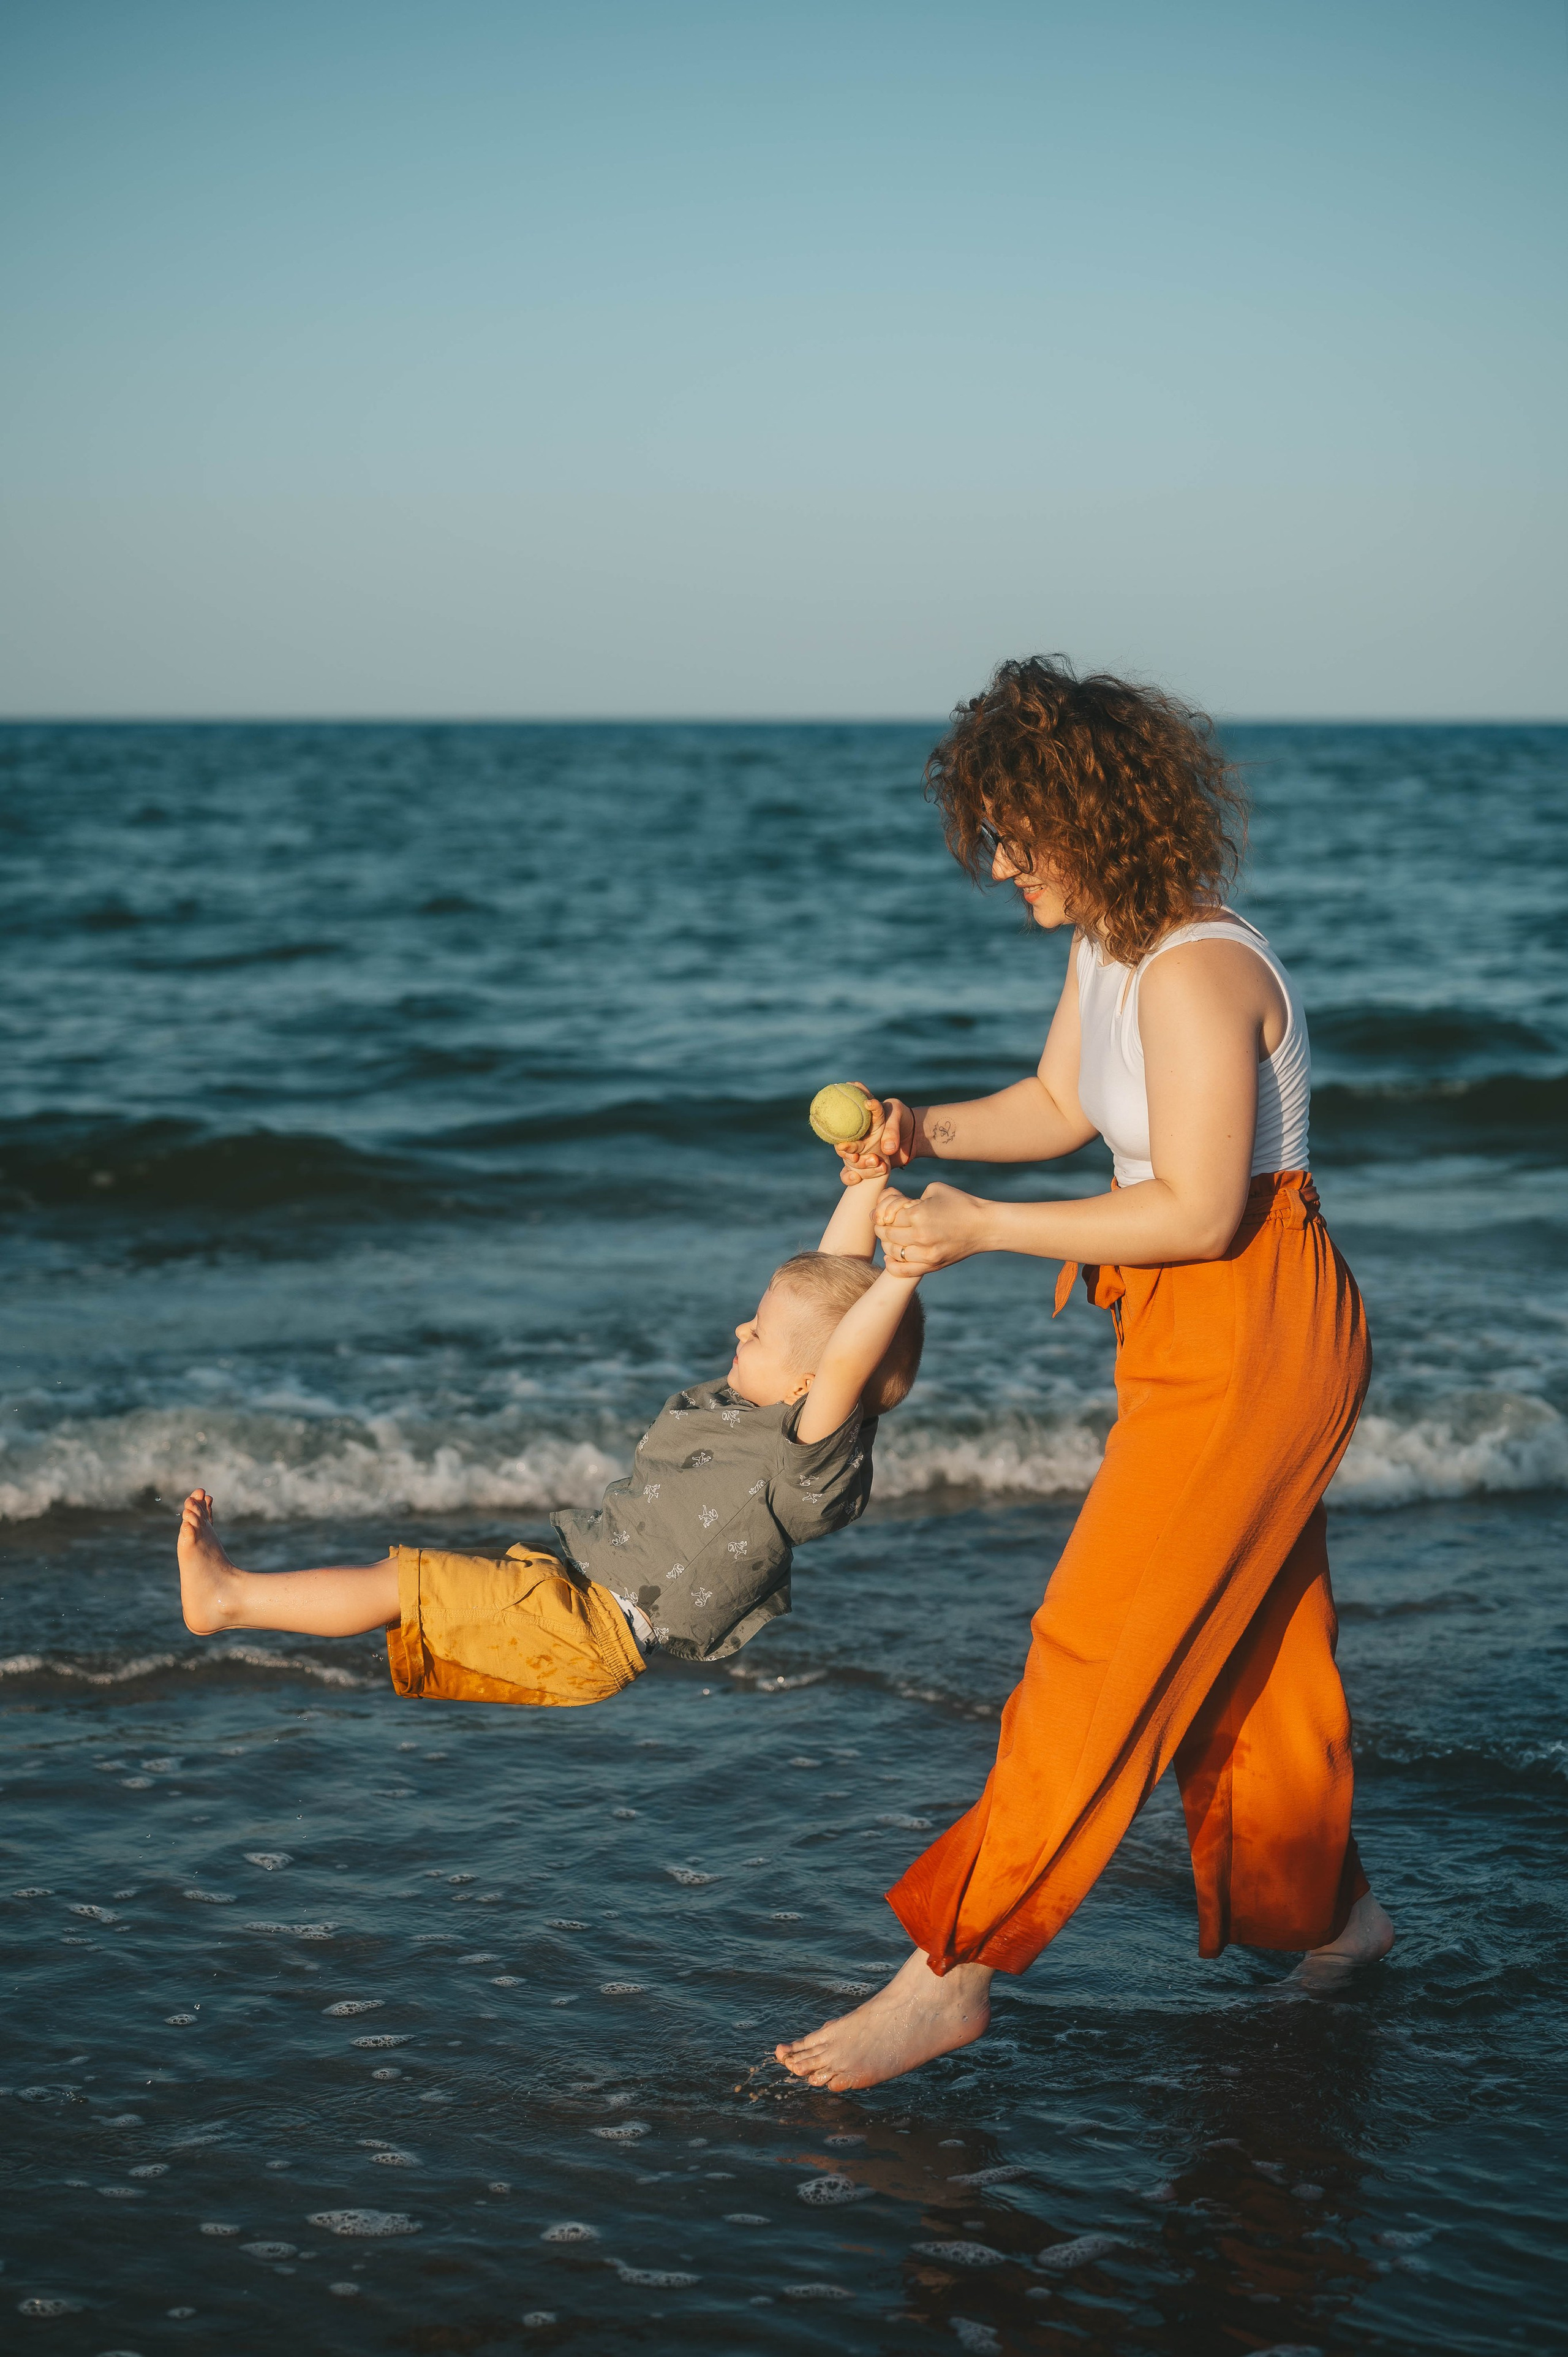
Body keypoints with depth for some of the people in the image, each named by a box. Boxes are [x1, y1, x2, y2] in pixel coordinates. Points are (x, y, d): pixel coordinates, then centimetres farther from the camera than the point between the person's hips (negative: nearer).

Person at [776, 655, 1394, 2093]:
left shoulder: (1199, 975, -25)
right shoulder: (1107, 943, 6)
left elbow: (1198, 1214, -25)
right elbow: (1059, 1105, 18)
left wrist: (983, 1228, -22)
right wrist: (928, 1133, -1)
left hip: (1256, 1337, -10)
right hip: (1192, 1334, 10)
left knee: (1102, 1650, -7)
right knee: (1252, 1641, 19)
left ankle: (954, 1974, -2)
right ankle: (1330, 1916, 37)